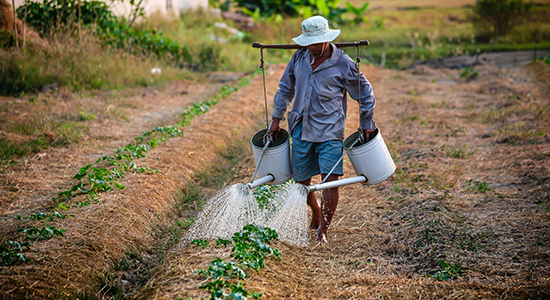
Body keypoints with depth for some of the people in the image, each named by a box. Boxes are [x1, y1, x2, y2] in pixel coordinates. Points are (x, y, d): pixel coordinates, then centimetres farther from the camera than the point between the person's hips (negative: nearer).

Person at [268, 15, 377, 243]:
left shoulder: (343, 64, -8)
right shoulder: (299, 58, 3)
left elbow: (365, 93, 4)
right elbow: (285, 88, 18)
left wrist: (367, 125, 6)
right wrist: (277, 118, 17)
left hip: (329, 130, -4)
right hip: (301, 129, 4)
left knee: (330, 179, -13)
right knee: (301, 180, 9)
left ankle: (323, 229, -2)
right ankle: (316, 214, 37)